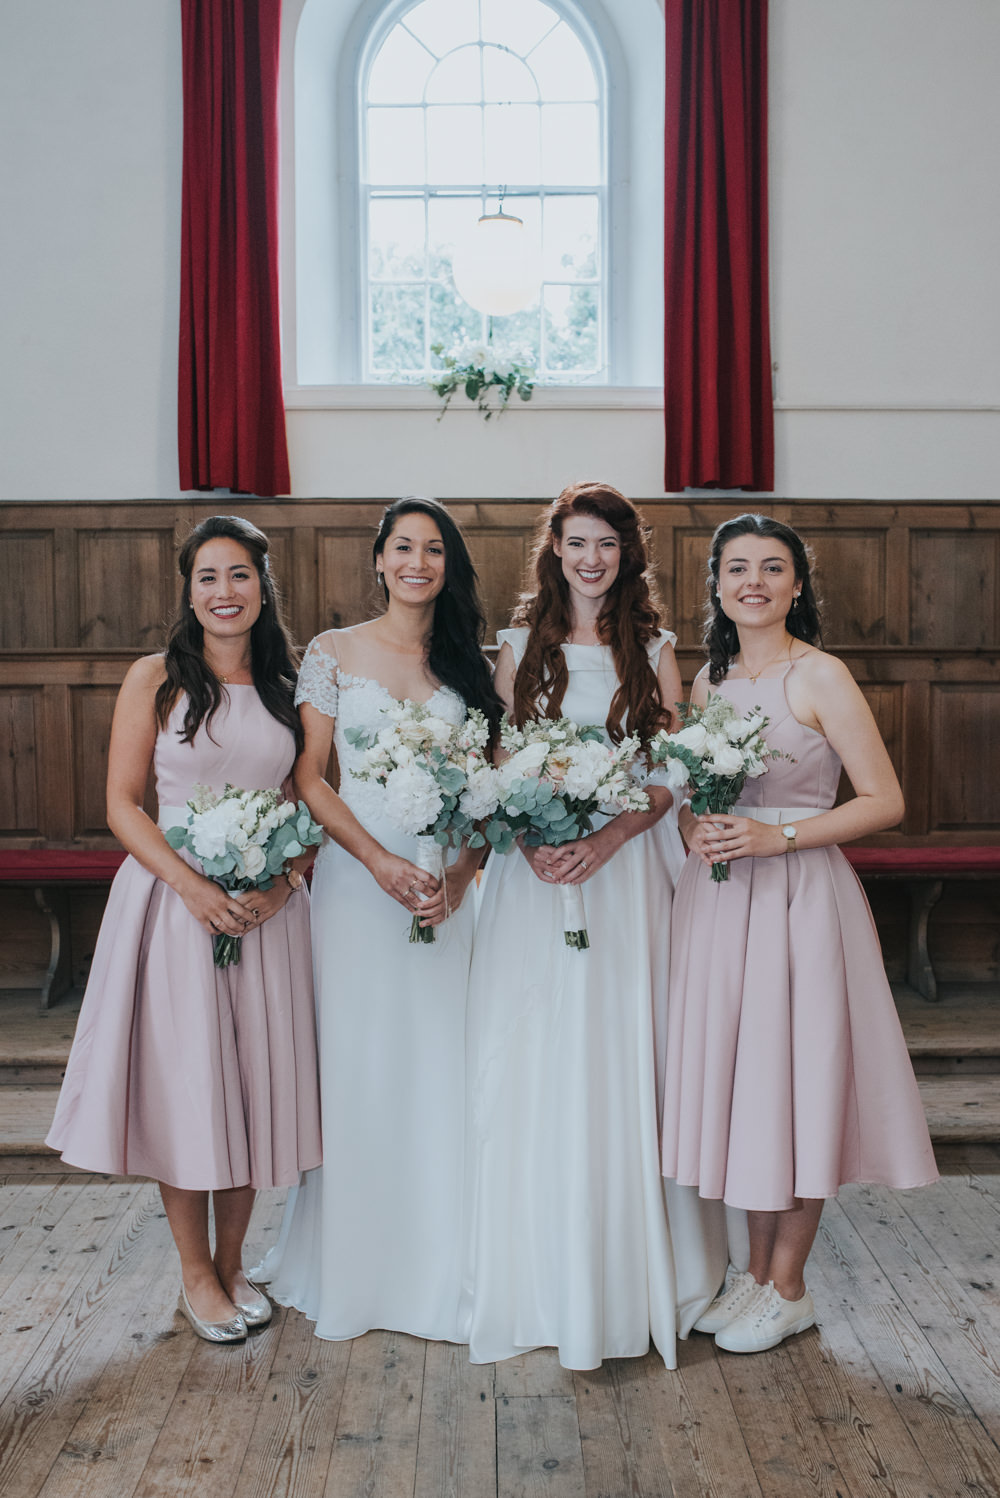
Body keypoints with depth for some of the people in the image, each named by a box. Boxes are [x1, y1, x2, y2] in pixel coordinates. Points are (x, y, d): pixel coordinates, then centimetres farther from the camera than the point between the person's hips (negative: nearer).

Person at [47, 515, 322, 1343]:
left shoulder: (289, 684, 7)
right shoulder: (156, 678, -2)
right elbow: (122, 804, -5)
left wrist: (284, 882, -9)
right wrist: (192, 885, -17)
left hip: (268, 905, 3)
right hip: (173, 897, -3)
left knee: (255, 1079, 9)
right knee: (183, 1080, 4)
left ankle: (232, 1261, 28)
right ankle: (196, 1272, 24)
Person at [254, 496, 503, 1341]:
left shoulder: (469, 661, 8)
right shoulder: (334, 653, 3)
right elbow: (310, 777, -2)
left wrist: (463, 868, -10)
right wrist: (380, 860, -14)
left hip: (448, 879, 2)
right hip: (356, 875, -1)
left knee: (439, 1063, 5)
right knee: (357, 1063, 4)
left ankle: (436, 1266, 21)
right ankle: (354, 1265, 21)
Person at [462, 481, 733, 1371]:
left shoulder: (653, 647, 7)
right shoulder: (520, 646, 9)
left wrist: (607, 839, -15)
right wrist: (526, 836, -13)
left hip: (627, 863, -1)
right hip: (535, 866, 1)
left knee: (619, 1057, 2)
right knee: (532, 1059, 2)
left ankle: (626, 1274, 19)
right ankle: (543, 1274, 17)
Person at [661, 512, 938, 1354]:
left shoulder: (821, 677, -8)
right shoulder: (710, 678, 11)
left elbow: (885, 801, -11)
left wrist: (776, 835, -18)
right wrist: (695, 828, -3)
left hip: (797, 899, -6)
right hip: (717, 898, 6)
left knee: (796, 1074, 1)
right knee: (737, 1075, 10)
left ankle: (788, 1288, 18)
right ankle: (756, 1271, 27)